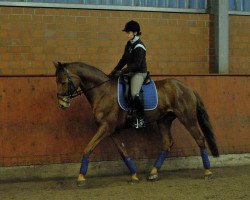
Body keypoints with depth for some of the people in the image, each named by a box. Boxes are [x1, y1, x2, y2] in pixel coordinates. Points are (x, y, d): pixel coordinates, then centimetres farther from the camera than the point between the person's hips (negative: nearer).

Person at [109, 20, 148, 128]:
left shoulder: (139, 47, -18)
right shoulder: (129, 44, 9)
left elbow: (136, 64, -23)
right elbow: (124, 59, 14)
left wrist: (123, 71, -23)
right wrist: (115, 70, 5)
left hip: (139, 72, -10)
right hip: (131, 71, 10)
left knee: (134, 94, -29)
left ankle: (141, 119, -18)